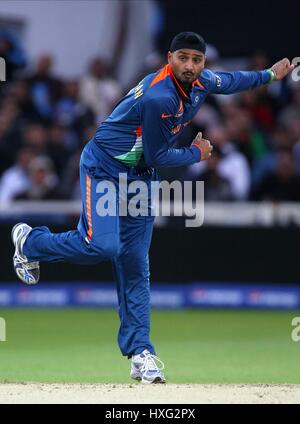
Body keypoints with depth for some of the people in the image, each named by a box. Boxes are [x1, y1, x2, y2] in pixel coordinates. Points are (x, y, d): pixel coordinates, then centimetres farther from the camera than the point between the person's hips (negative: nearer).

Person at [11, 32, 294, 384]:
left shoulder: (201, 82, -2)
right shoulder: (158, 96, -29)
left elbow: (229, 81, 23)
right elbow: (157, 156, -22)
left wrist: (270, 74, 33)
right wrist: (196, 154, -6)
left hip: (140, 179, 7)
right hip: (104, 168, -7)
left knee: (135, 266, 3)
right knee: (103, 246, -23)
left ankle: (139, 353, 2)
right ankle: (30, 241, 4)